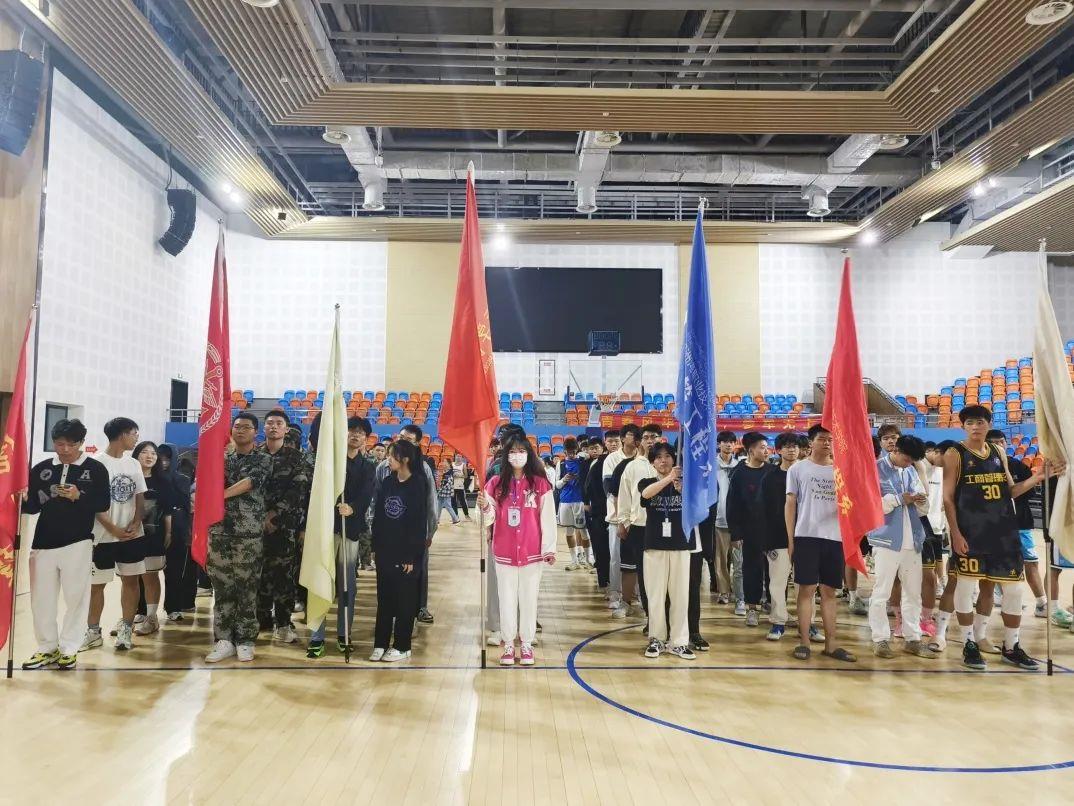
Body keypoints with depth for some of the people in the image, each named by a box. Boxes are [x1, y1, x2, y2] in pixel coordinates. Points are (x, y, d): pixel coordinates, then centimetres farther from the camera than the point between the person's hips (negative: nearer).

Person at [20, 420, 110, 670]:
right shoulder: (40, 469, 8)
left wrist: (79, 496, -18)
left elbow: (104, 504, -4)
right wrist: (22, 500, -13)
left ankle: (68, 649, 14)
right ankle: (47, 648, 23)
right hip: (44, 542, 3)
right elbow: (33, 506, 8)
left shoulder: (95, 469, -1)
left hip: (78, 542, -3)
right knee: (41, 598, 9)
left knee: (75, 597, 2)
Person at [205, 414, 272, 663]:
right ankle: (223, 639, 14)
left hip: (250, 533, -3)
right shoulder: (222, 458, 15)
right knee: (222, 587, 6)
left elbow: (250, 482, -14)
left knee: (247, 588, 2)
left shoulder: (263, 459, 2)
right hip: (220, 531, 3)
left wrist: (219, 495, -18)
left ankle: (245, 640, 11)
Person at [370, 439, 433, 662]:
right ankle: (380, 643, 21)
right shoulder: (386, 482, 6)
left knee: (405, 600, 5)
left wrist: (411, 556, -14)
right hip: (385, 551, 5)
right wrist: (376, 546, 4)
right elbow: (378, 516, 9)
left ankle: (402, 646, 15)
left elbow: (419, 523, -12)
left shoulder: (418, 485, -10)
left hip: (406, 553, -5)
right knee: (384, 598, 11)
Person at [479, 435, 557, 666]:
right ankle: (508, 645, 17)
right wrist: (485, 508, -20)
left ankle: (526, 644, 18)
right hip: (504, 552, 1)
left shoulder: (540, 484, -3)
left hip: (532, 552, -1)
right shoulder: (496, 483, 1)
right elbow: (491, 518, 1)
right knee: (507, 599, 8)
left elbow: (548, 518, -2)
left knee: (529, 599, 8)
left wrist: (549, 549, -4)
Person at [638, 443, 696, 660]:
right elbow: (646, 493, -21)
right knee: (656, 595, 4)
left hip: (680, 545, 0)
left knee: (680, 595, 3)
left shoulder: (684, 482, 4)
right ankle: (656, 639, 15)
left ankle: (679, 641, 12)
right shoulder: (647, 482, 4)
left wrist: (684, 489, -35)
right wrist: (668, 478, -36)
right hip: (655, 545, 0)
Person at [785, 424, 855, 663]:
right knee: (807, 589, -1)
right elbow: (790, 504, 3)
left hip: (835, 538, 3)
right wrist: (790, 539, -3)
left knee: (829, 591, 8)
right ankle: (804, 642, 5)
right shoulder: (798, 469, 5)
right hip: (806, 536, -3)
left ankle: (830, 644, 13)